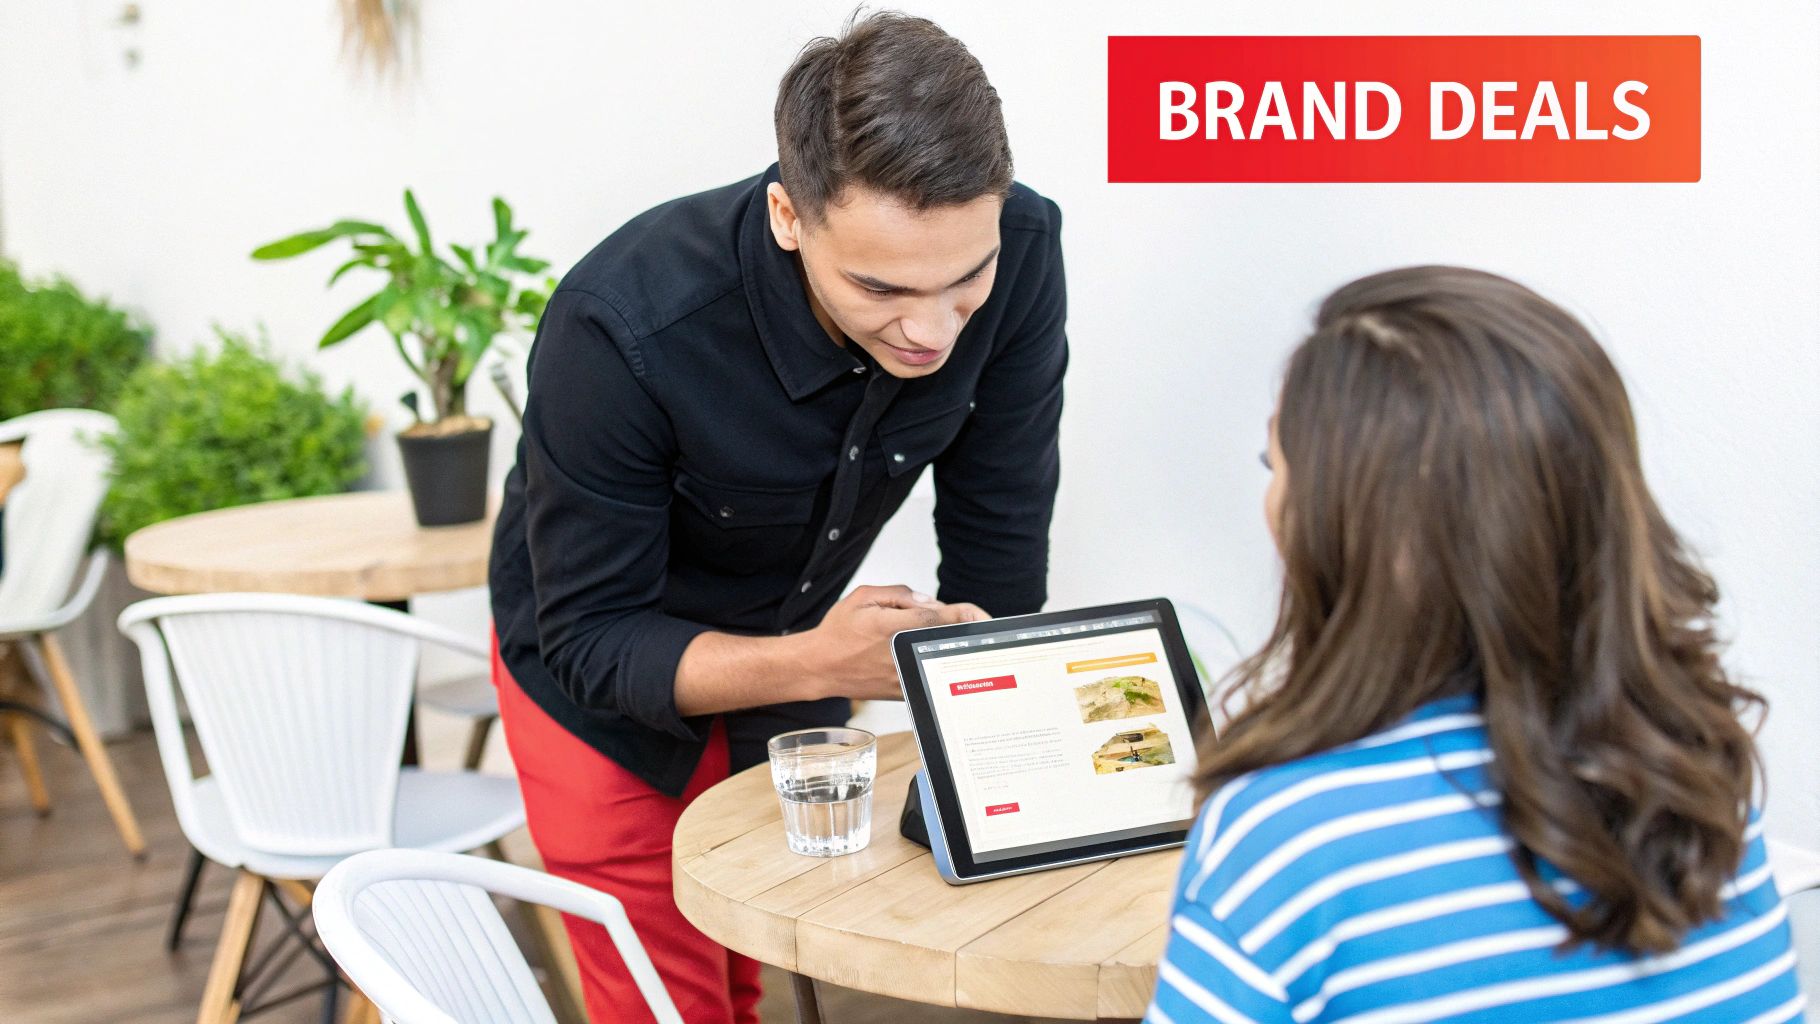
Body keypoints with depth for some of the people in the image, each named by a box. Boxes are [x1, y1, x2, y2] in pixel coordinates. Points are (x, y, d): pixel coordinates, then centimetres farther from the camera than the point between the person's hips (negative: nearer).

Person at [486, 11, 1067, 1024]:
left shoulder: (1020, 250, -27)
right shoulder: (621, 330, -37)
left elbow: (999, 542, -13)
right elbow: (592, 642, -26)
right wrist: (816, 667, -42)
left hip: (792, 653, 4)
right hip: (606, 691, -3)